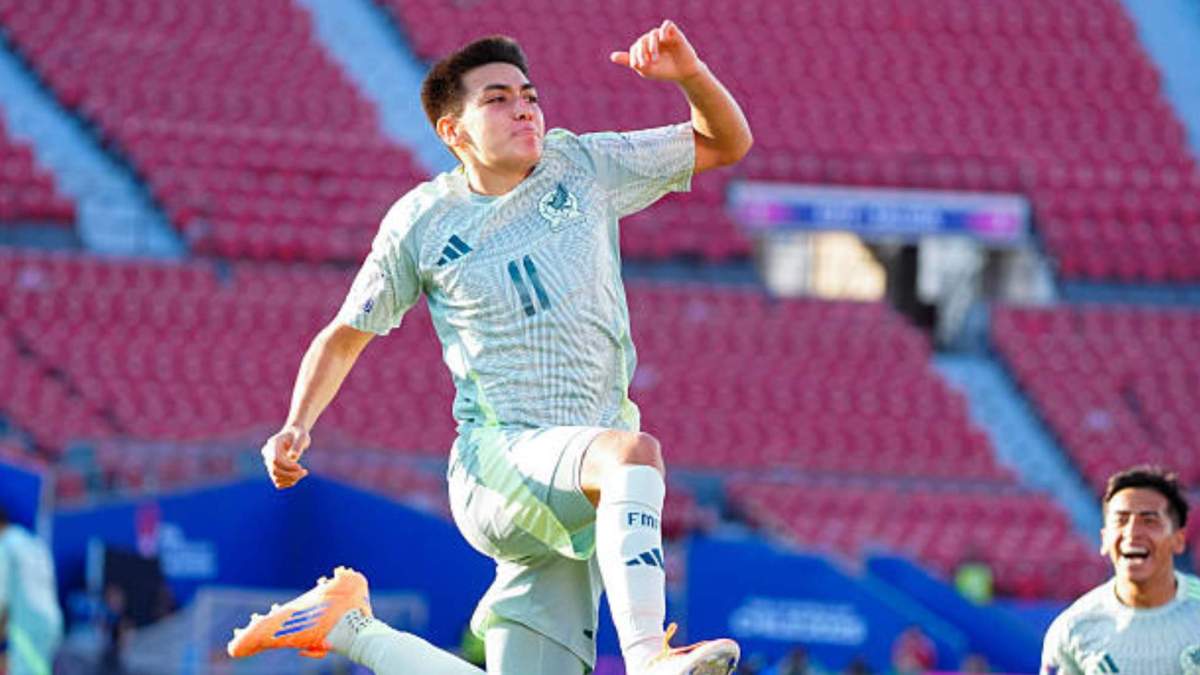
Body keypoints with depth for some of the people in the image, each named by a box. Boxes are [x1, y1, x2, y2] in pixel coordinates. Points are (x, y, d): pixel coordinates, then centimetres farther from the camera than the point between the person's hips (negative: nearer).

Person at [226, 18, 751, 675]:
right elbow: (345, 336, 14)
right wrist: (296, 426, -2)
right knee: (633, 451, -36)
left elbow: (726, 144, 14)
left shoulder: (580, 167, 9)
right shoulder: (421, 220, 4)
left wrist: (690, 74, -7)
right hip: (495, 459, -4)